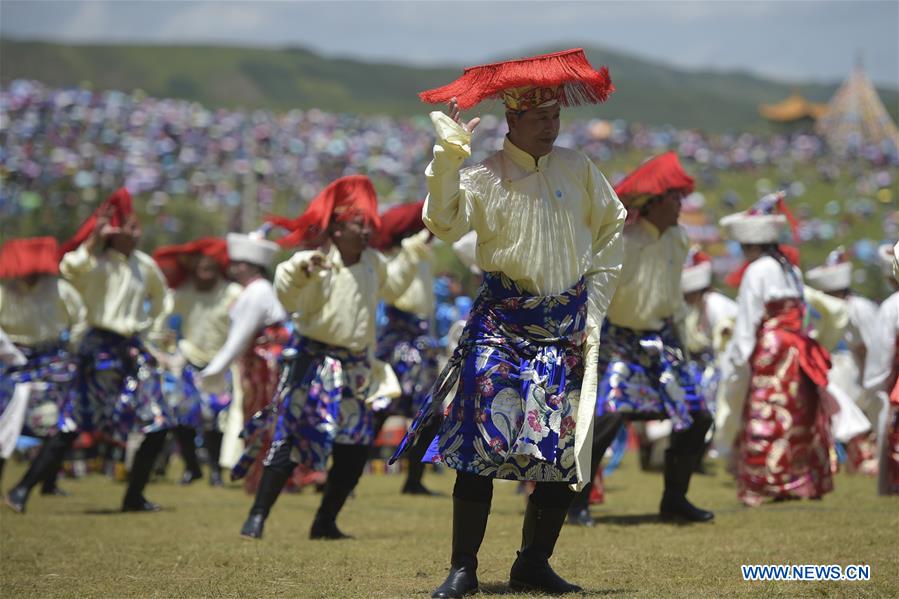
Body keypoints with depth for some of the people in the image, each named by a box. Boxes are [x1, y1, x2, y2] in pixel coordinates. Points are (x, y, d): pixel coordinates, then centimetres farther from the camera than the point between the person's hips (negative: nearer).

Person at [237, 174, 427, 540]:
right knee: (292, 440, -13)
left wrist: (415, 250, 24)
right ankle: (257, 517, -11)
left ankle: (325, 523, 19)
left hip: (356, 368, 8)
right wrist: (301, 271, -46)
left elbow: (391, 287, 29)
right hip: (315, 363, -7)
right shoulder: (318, 262, -15)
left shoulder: (372, 262, 9)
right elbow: (288, 298, -27)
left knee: (355, 449, 8)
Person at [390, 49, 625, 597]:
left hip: (568, 323, 3)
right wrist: (447, 161, -26)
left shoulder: (579, 169, 6)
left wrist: (597, 300, 9)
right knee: (481, 441, -8)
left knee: (564, 448, 3)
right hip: (503, 320, -3)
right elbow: (444, 226, -17)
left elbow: (612, 226, 15)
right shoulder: (485, 175, -4)